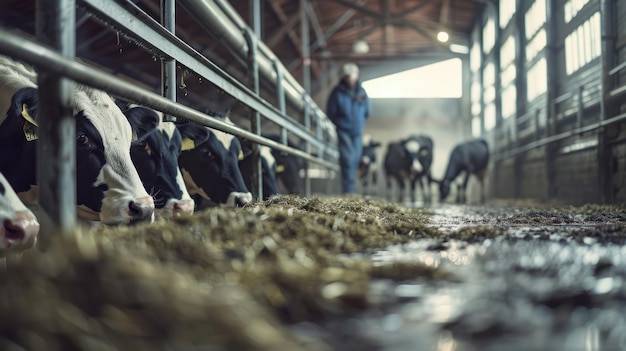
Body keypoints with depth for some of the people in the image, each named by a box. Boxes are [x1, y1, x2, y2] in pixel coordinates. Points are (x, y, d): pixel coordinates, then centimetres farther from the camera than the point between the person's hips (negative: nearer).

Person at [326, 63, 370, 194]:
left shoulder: (361, 92, 4)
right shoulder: (338, 92, -8)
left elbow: (366, 112, 15)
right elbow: (330, 112, -1)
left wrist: (360, 123, 8)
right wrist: (341, 123, -3)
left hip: (357, 131, 5)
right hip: (344, 131, -5)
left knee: (355, 158, 10)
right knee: (347, 158, -14)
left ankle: (351, 187, 25)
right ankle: (348, 189, -13)